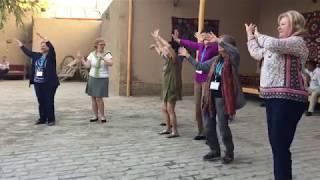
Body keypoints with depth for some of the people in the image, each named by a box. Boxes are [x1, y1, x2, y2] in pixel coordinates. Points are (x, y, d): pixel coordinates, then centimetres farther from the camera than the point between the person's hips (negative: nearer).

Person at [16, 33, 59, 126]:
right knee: (41, 102, 11)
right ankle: (42, 118, 21)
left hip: (49, 84, -6)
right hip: (38, 83, 6)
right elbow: (28, 52, 26)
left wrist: (45, 40, -36)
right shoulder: (37, 55, 12)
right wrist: (21, 45, 32)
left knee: (49, 102, -1)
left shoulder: (51, 55, -5)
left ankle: (51, 119, 8)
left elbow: (52, 48, -25)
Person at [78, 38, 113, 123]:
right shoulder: (92, 54, 4)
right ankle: (95, 116, 18)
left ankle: (102, 115, 10)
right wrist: (81, 59, -7)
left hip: (102, 79, -4)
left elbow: (110, 64, -22)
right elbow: (87, 65, 3)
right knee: (93, 97, 7)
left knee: (99, 98, -8)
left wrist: (103, 58, -33)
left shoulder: (107, 54, -6)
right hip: (92, 78, 4)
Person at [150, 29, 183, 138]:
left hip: (172, 88, -9)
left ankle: (175, 131, 2)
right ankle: (168, 128, 25)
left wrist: (158, 37, -16)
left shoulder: (174, 60, -13)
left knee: (170, 109, -6)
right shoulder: (166, 60, 10)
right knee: (164, 108, 13)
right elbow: (161, 52, 28)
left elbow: (168, 46, -23)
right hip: (166, 88, 9)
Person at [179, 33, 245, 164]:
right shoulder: (216, 60, 13)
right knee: (209, 125, 11)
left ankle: (229, 153, 18)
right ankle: (215, 151, 27)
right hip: (211, 96, 7)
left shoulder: (232, 60, -8)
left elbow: (235, 51, -31)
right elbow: (200, 66, 21)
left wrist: (219, 40, -27)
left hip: (223, 98, -7)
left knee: (223, 126, -1)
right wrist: (187, 56, 22)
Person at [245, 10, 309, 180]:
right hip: (273, 98, 9)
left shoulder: (297, 42, -7)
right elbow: (256, 53, 30)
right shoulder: (278, 45, 20)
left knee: (280, 145, -9)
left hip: (287, 99, -9)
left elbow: (272, 43, -23)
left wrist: (258, 35, -4)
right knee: (275, 143, 15)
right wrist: (251, 36, 26)